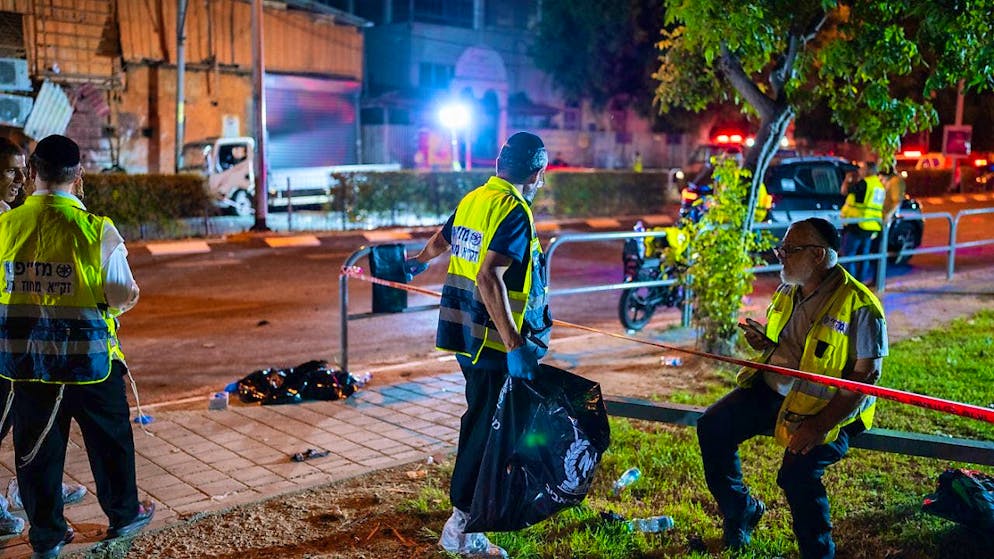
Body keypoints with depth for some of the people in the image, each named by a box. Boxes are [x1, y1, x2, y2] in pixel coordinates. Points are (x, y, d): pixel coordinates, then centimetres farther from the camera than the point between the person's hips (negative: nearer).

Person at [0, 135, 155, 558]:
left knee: (36, 444, 16)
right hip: (88, 353, -3)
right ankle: (123, 514, 33)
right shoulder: (96, 229, -15)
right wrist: (125, 295, 9)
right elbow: (123, 296, -13)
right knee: (109, 437, 17)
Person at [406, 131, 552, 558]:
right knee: (488, 427, -1)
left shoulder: (473, 199, 9)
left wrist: (420, 261, 50)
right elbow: (489, 278, -29)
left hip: (465, 334, 9)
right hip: (494, 340, -9)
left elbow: (442, 239, 27)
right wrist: (514, 345, -31)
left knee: (479, 419, 22)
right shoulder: (514, 213, -17)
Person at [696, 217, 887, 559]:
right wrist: (764, 343, -4)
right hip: (771, 390, 8)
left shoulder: (860, 306, -17)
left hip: (826, 407, -7)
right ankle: (741, 510, 18)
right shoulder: (789, 291, 6)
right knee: (712, 427, -4)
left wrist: (819, 425, -27)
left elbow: (866, 376, -19)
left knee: (797, 472, -27)